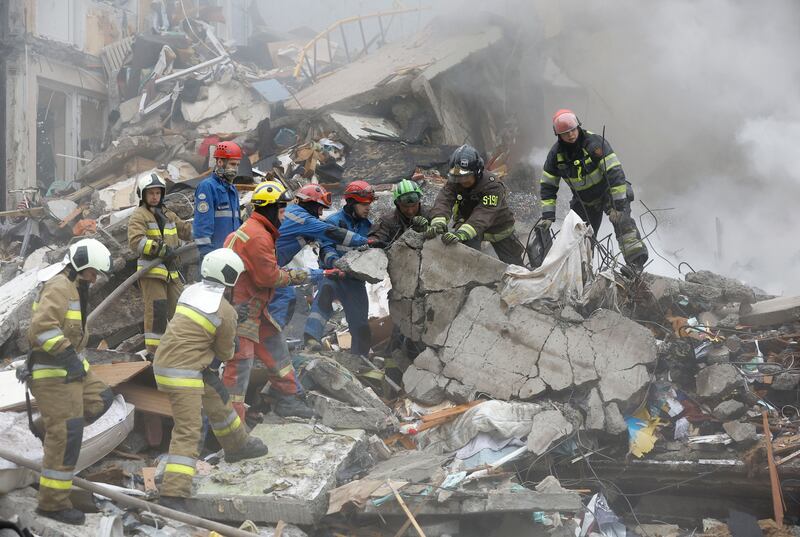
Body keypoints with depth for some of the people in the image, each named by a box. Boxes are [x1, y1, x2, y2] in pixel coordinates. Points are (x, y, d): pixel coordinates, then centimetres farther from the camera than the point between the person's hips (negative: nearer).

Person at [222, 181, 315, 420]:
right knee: (241, 359, -10)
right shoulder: (259, 237, -19)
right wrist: (292, 277, -3)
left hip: (253, 307, 11)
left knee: (275, 346, 20)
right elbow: (267, 276, -18)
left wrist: (286, 274, 7)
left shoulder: (248, 229, 14)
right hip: (241, 309, -11)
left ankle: (286, 399, 33)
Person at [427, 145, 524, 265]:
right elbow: (443, 201, -38)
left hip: (498, 227, -2)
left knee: (513, 263, 14)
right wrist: (438, 222, -61)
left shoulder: (492, 186, -35)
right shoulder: (453, 182, -22)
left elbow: (483, 214, -49)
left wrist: (461, 234, -65)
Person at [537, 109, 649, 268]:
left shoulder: (594, 143, -24)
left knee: (622, 220, -27)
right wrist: (547, 215, -9)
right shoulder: (556, 153, -10)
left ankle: (635, 260, -35)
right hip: (583, 201, 5)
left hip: (608, 192, -4)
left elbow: (615, 172, -27)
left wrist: (619, 204, -31)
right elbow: (547, 186, -2)